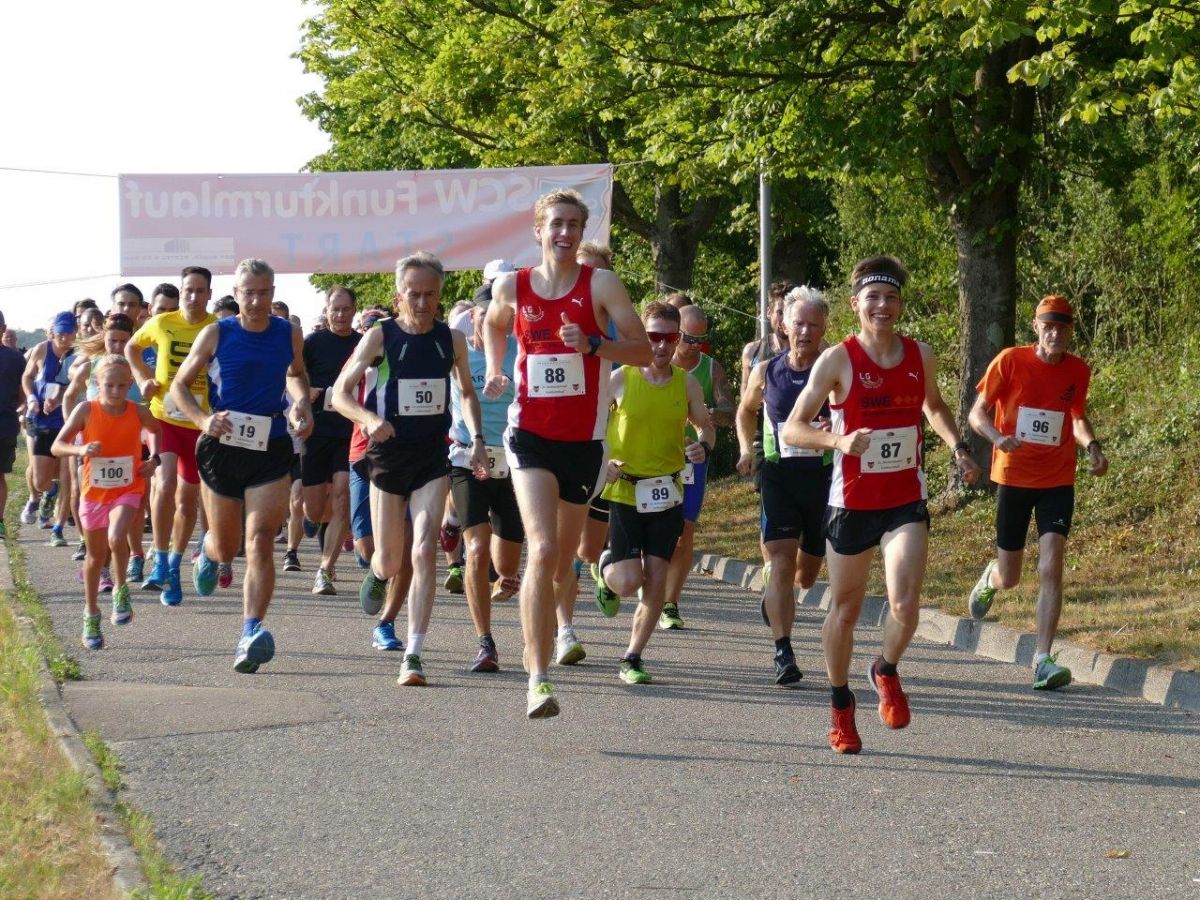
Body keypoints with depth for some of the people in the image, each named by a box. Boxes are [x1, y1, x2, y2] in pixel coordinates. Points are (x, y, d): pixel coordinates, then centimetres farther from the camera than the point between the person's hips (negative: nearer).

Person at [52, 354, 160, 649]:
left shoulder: (138, 412, -9)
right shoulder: (86, 410, -13)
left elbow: (155, 430, 15)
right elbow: (56, 446, -12)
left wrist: (153, 458, -1)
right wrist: (80, 450, -31)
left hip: (127, 491, -1)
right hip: (93, 492, 1)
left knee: (116, 538, -29)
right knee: (95, 556, 13)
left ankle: (121, 591, -4)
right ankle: (91, 616, 30)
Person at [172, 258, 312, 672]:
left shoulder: (290, 335, 2)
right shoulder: (215, 335, -3)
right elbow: (179, 385, 4)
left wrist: (302, 402, 2)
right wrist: (203, 419, -14)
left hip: (271, 451, 0)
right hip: (222, 448, 0)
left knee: (260, 541, -16)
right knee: (227, 549, 12)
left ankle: (251, 633, -24)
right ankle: (208, 551, 52)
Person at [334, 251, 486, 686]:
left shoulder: (452, 339, 2)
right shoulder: (380, 336, -6)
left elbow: (467, 392, 18)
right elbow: (340, 392, -5)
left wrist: (476, 439, 5)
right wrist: (369, 419, -25)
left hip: (433, 458, 1)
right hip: (388, 454, -1)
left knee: (424, 552, -14)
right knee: (389, 562, 7)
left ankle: (413, 656, -14)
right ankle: (377, 574, 48)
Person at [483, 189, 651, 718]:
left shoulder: (600, 285, -3)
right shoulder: (511, 288, 3)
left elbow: (643, 350, -5)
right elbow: (494, 325, 26)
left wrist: (593, 345, -20)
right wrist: (494, 370, 10)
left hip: (584, 439, 1)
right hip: (530, 434, -1)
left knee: (564, 553, 15)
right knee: (542, 548, -19)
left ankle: (562, 621, 52)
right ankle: (538, 679, -22)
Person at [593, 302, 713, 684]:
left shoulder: (687, 384, 2)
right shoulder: (620, 379, -7)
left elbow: (705, 426, 17)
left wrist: (703, 445, -6)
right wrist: (601, 462, -17)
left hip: (667, 493, 3)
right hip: (623, 491, -3)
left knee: (656, 582, 0)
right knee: (629, 583, -9)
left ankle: (632, 659, 15)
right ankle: (608, 565, 28)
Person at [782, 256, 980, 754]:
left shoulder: (920, 356, 2)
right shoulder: (837, 360, -9)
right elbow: (791, 428, -12)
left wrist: (958, 448, 9)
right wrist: (839, 441, -28)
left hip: (906, 502, 2)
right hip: (852, 502, -2)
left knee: (906, 604, -16)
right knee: (845, 608, 9)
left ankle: (887, 671, 15)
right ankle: (841, 704, 29)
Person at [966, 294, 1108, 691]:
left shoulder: (1078, 371, 1)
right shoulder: (1010, 361, -8)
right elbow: (978, 412, -4)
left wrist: (1092, 446, -3)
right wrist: (997, 436, -25)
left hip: (1057, 482, 1)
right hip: (1013, 478, -1)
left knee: (1051, 568, -15)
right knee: (1010, 578, 8)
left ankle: (1043, 660, -13)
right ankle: (990, 578, 48)